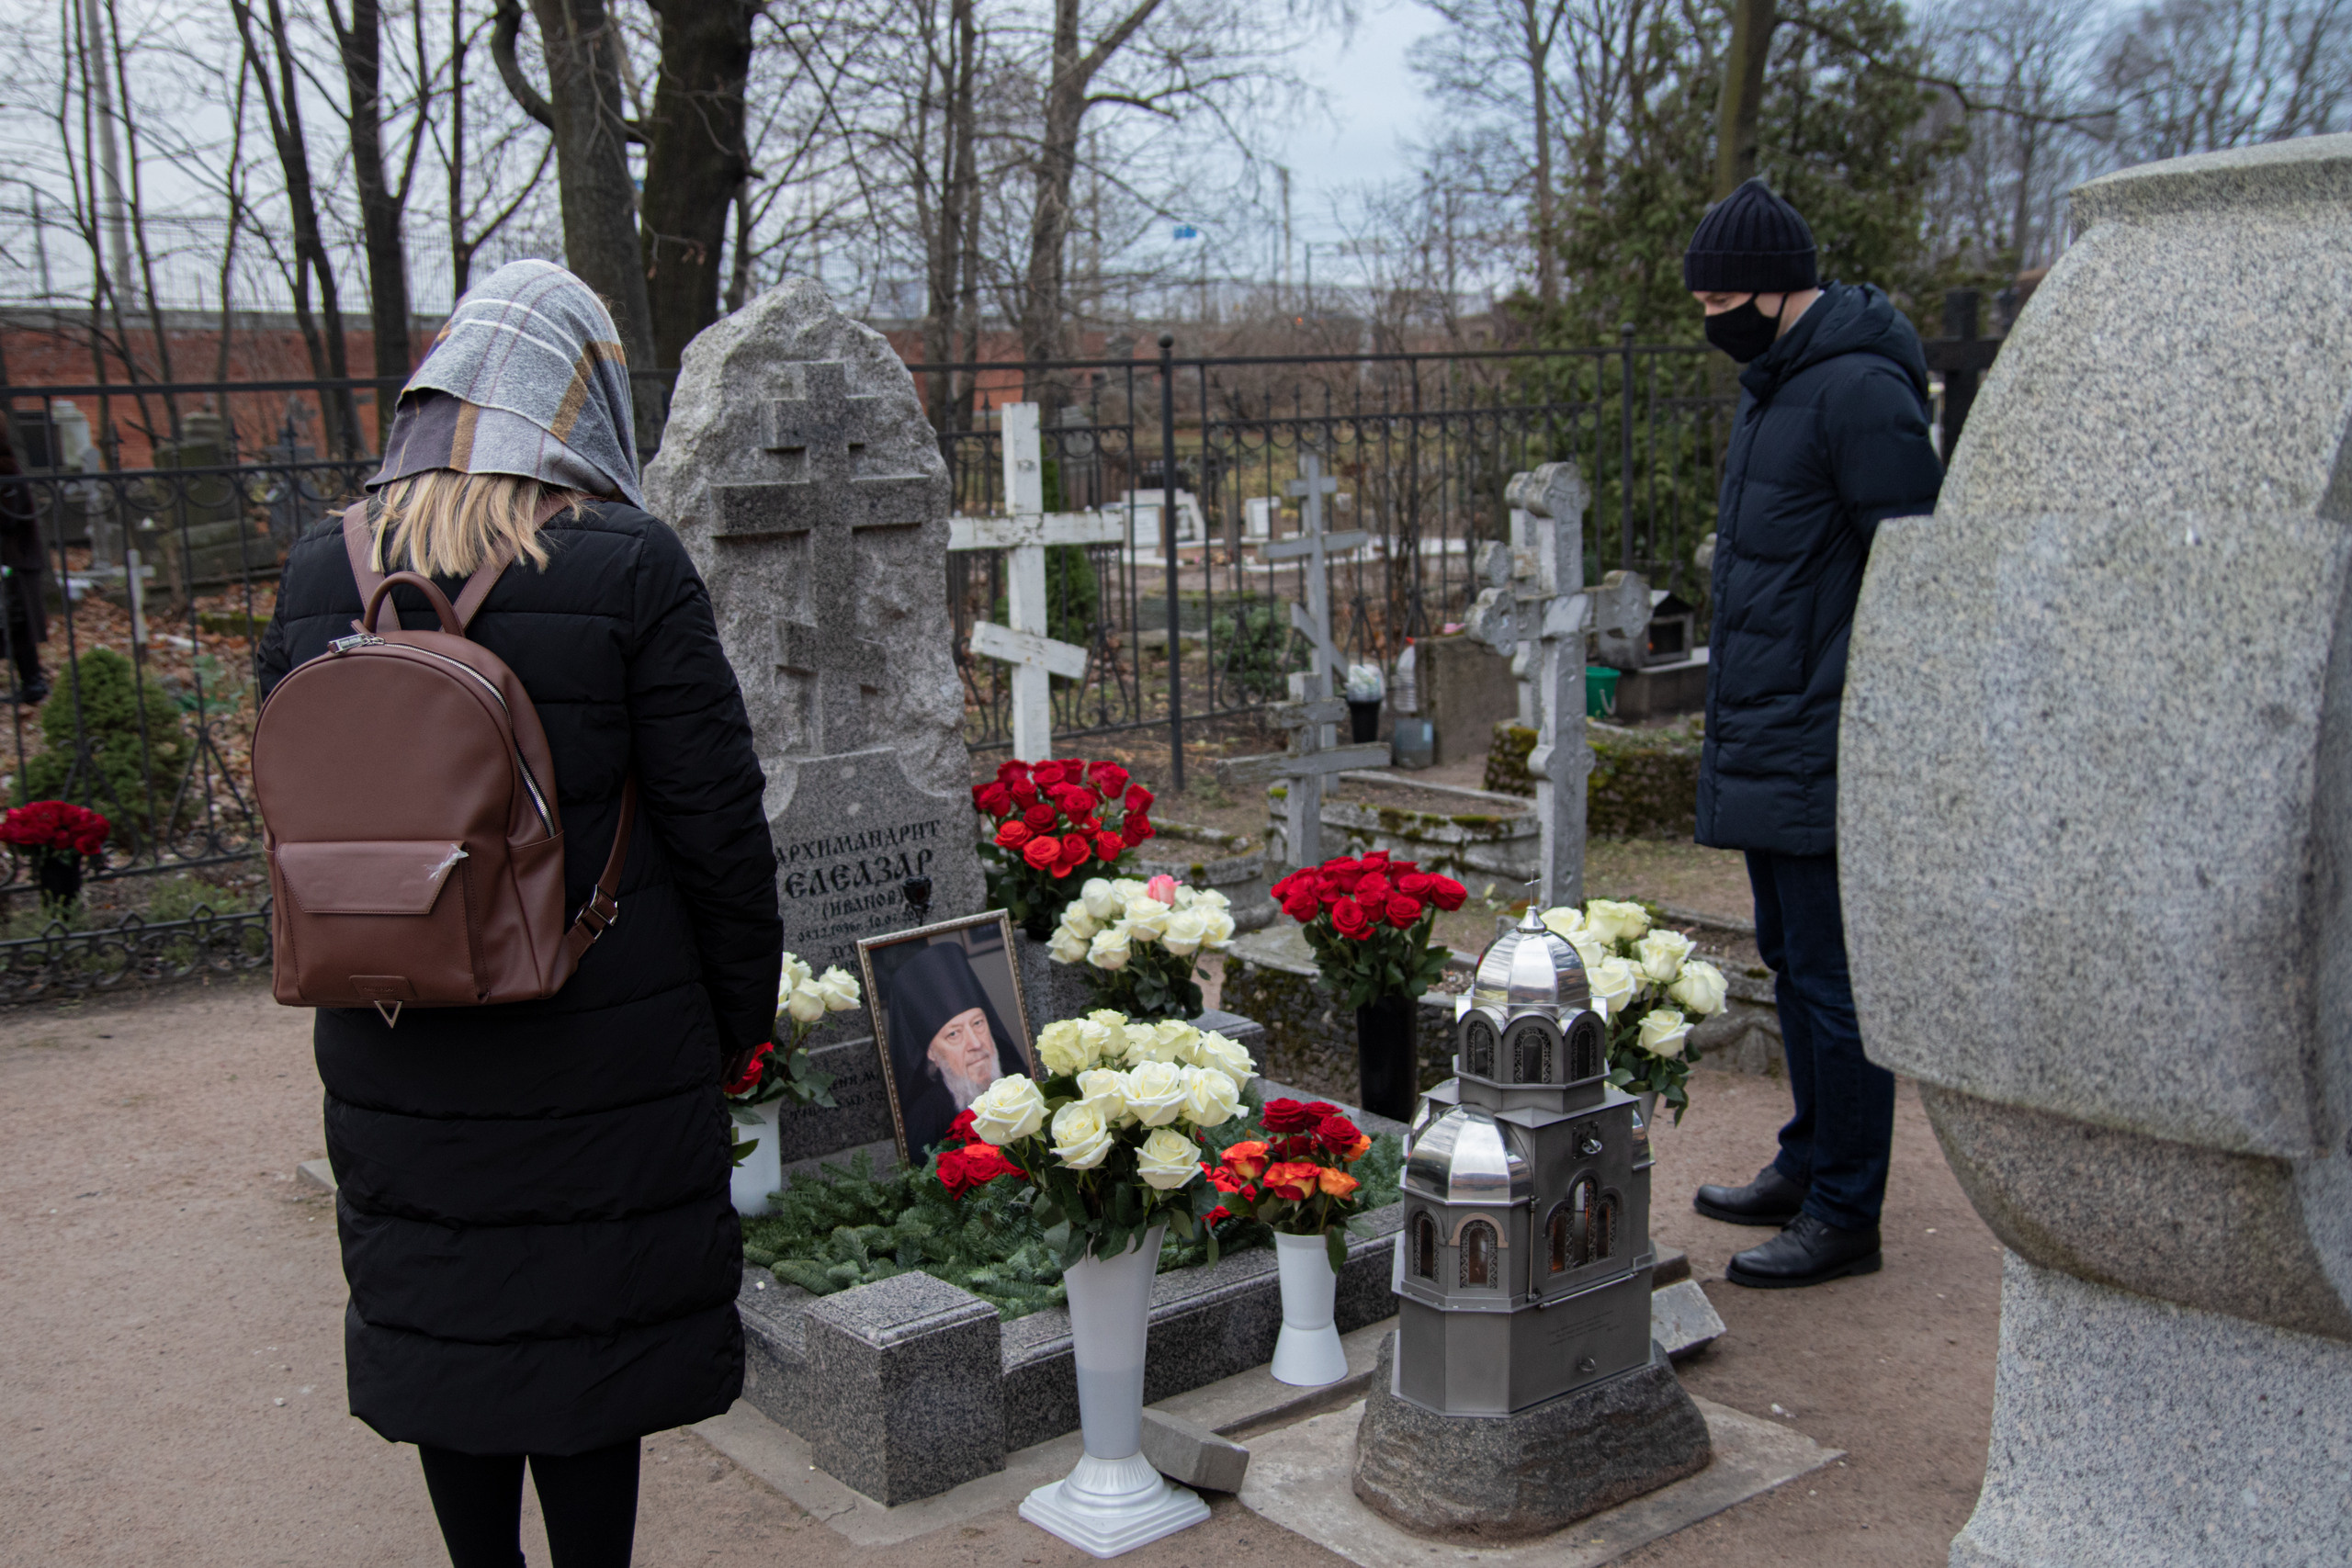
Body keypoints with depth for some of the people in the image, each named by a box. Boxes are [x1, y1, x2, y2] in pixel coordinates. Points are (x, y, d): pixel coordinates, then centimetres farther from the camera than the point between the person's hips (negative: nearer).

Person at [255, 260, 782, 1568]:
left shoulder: (321, 572, 1)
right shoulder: (629, 566, -13)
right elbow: (716, 820, -11)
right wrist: (742, 1015, 1)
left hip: (396, 1056, 4)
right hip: (602, 1050, -4)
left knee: (443, 1326, 17)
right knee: (586, 1335, 9)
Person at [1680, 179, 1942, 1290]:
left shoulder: (1859, 390, -15)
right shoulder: (1771, 386, 16)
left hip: (1824, 756, -10)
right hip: (1763, 746, 10)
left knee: (1832, 977, -3)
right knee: (1791, 962, 17)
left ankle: (1843, 1215, 7)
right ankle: (1807, 1165, 30)